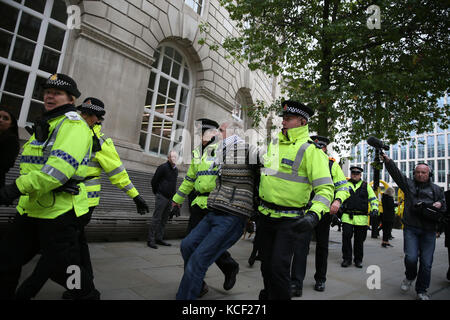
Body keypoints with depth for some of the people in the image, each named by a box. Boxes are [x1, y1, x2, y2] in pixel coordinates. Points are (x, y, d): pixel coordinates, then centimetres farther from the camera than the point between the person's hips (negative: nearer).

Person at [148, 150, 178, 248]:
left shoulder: (176, 170, 13)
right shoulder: (163, 167, -8)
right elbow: (154, 181, -4)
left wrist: (173, 195, 15)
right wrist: (157, 193, 3)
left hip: (170, 198, 7)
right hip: (162, 197, -7)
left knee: (164, 220, 10)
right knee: (156, 218, -6)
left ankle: (159, 238, 19)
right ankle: (151, 240, -1)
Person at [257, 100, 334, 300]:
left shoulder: (310, 150, -12)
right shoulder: (274, 144, 7)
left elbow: (325, 188, -18)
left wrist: (313, 214, -32)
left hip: (290, 220, -6)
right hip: (265, 216, 6)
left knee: (279, 266, -10)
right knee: (266, 264, 18)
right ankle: (268, 295, 42)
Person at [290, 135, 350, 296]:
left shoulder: (333, 165, 5)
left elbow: (343, 187, 3)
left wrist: (338, 201, -16)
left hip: (324, 211, 0)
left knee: (322, 246, 12)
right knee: (301, 242, -13)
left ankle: (320, 280, 31)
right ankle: (296, 283, -9)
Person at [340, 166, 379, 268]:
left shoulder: (366, 186, 12)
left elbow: (373, 199, 12)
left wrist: (375, 209, -4)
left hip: (361, 218, 0)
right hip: (347, 217, 0)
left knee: (359, 240, 8)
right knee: (346, 238, -5)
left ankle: (358, 260, 23)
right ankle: (347, 259, 9)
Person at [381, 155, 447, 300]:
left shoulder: (436, 189, 14)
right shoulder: (408, 184, 10)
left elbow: (445, 207, 17)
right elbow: (396, 173, -3)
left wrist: (440, 205, -6)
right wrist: (387, 161, -18)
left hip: (429, 230, 2)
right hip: (411, 228, -1)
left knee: (426, 263, 2)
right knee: (411, 258, -11)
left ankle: (422, 291, 19)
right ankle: (410, 277, 21)